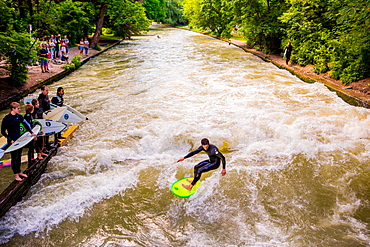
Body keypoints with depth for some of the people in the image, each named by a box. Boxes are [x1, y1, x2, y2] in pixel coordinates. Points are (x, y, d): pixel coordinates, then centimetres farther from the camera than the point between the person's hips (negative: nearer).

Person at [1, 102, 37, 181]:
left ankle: (19, 172, 31)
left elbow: (25, 124, 0)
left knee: (19, 156, 16)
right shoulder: (6, 118, -14)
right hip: (12, 141, -6)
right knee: (14, 158, 3)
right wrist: (10, 140, -16)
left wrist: (31, 132, -13)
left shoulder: (19, 117, 1)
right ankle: (16, 175, 15)